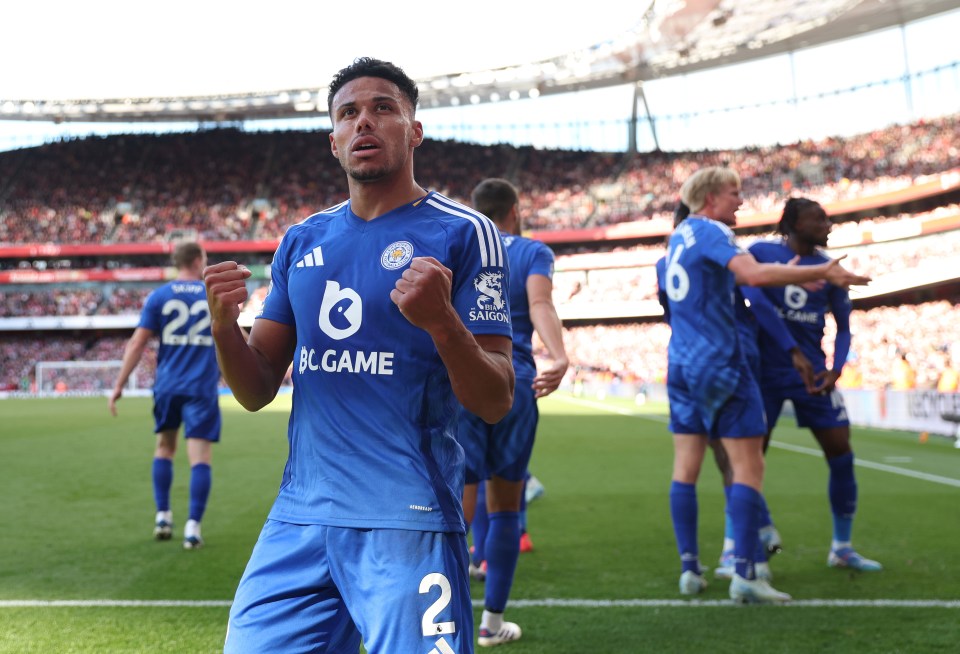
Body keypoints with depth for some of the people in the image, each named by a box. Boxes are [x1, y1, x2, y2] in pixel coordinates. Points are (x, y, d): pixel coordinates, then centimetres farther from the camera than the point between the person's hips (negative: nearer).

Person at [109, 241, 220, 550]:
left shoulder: (159, 296, 2)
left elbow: (137, 343, -3)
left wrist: (119, 386, 1)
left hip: (167, 385, 2)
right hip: (202, 387, -2)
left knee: (165, 447, 20)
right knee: (200, 457, -3)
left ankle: (163, 517, 18)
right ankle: (192, 527, -10)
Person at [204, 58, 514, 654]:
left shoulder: (462, 234, -4)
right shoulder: (303, 241, 13)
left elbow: (496, 403, -7)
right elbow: (257, 393, 13)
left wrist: (441, 320, -26)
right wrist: (224, 327, -8)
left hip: (408, 525, -5)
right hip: (299, 517, 5)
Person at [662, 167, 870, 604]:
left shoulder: (681, 234, 16)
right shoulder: (711, 231, -10)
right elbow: (754, 274, -27)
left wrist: (791, 275, 17)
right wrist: (821, 272, -22)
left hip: (682, 366, 9)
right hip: (720, 364, -9)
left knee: (685, 468, 8)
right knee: (748, 468, -5)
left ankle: (689, 569, 10)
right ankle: (744, 575, -9)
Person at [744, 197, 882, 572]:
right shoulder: (761, 253, -2)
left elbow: (843, 328, 9)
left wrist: (836, 369, -7)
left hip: (812, 373, 3)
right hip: (766, 371, -3)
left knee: (842, 455, 0)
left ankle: (842, 548, 17)